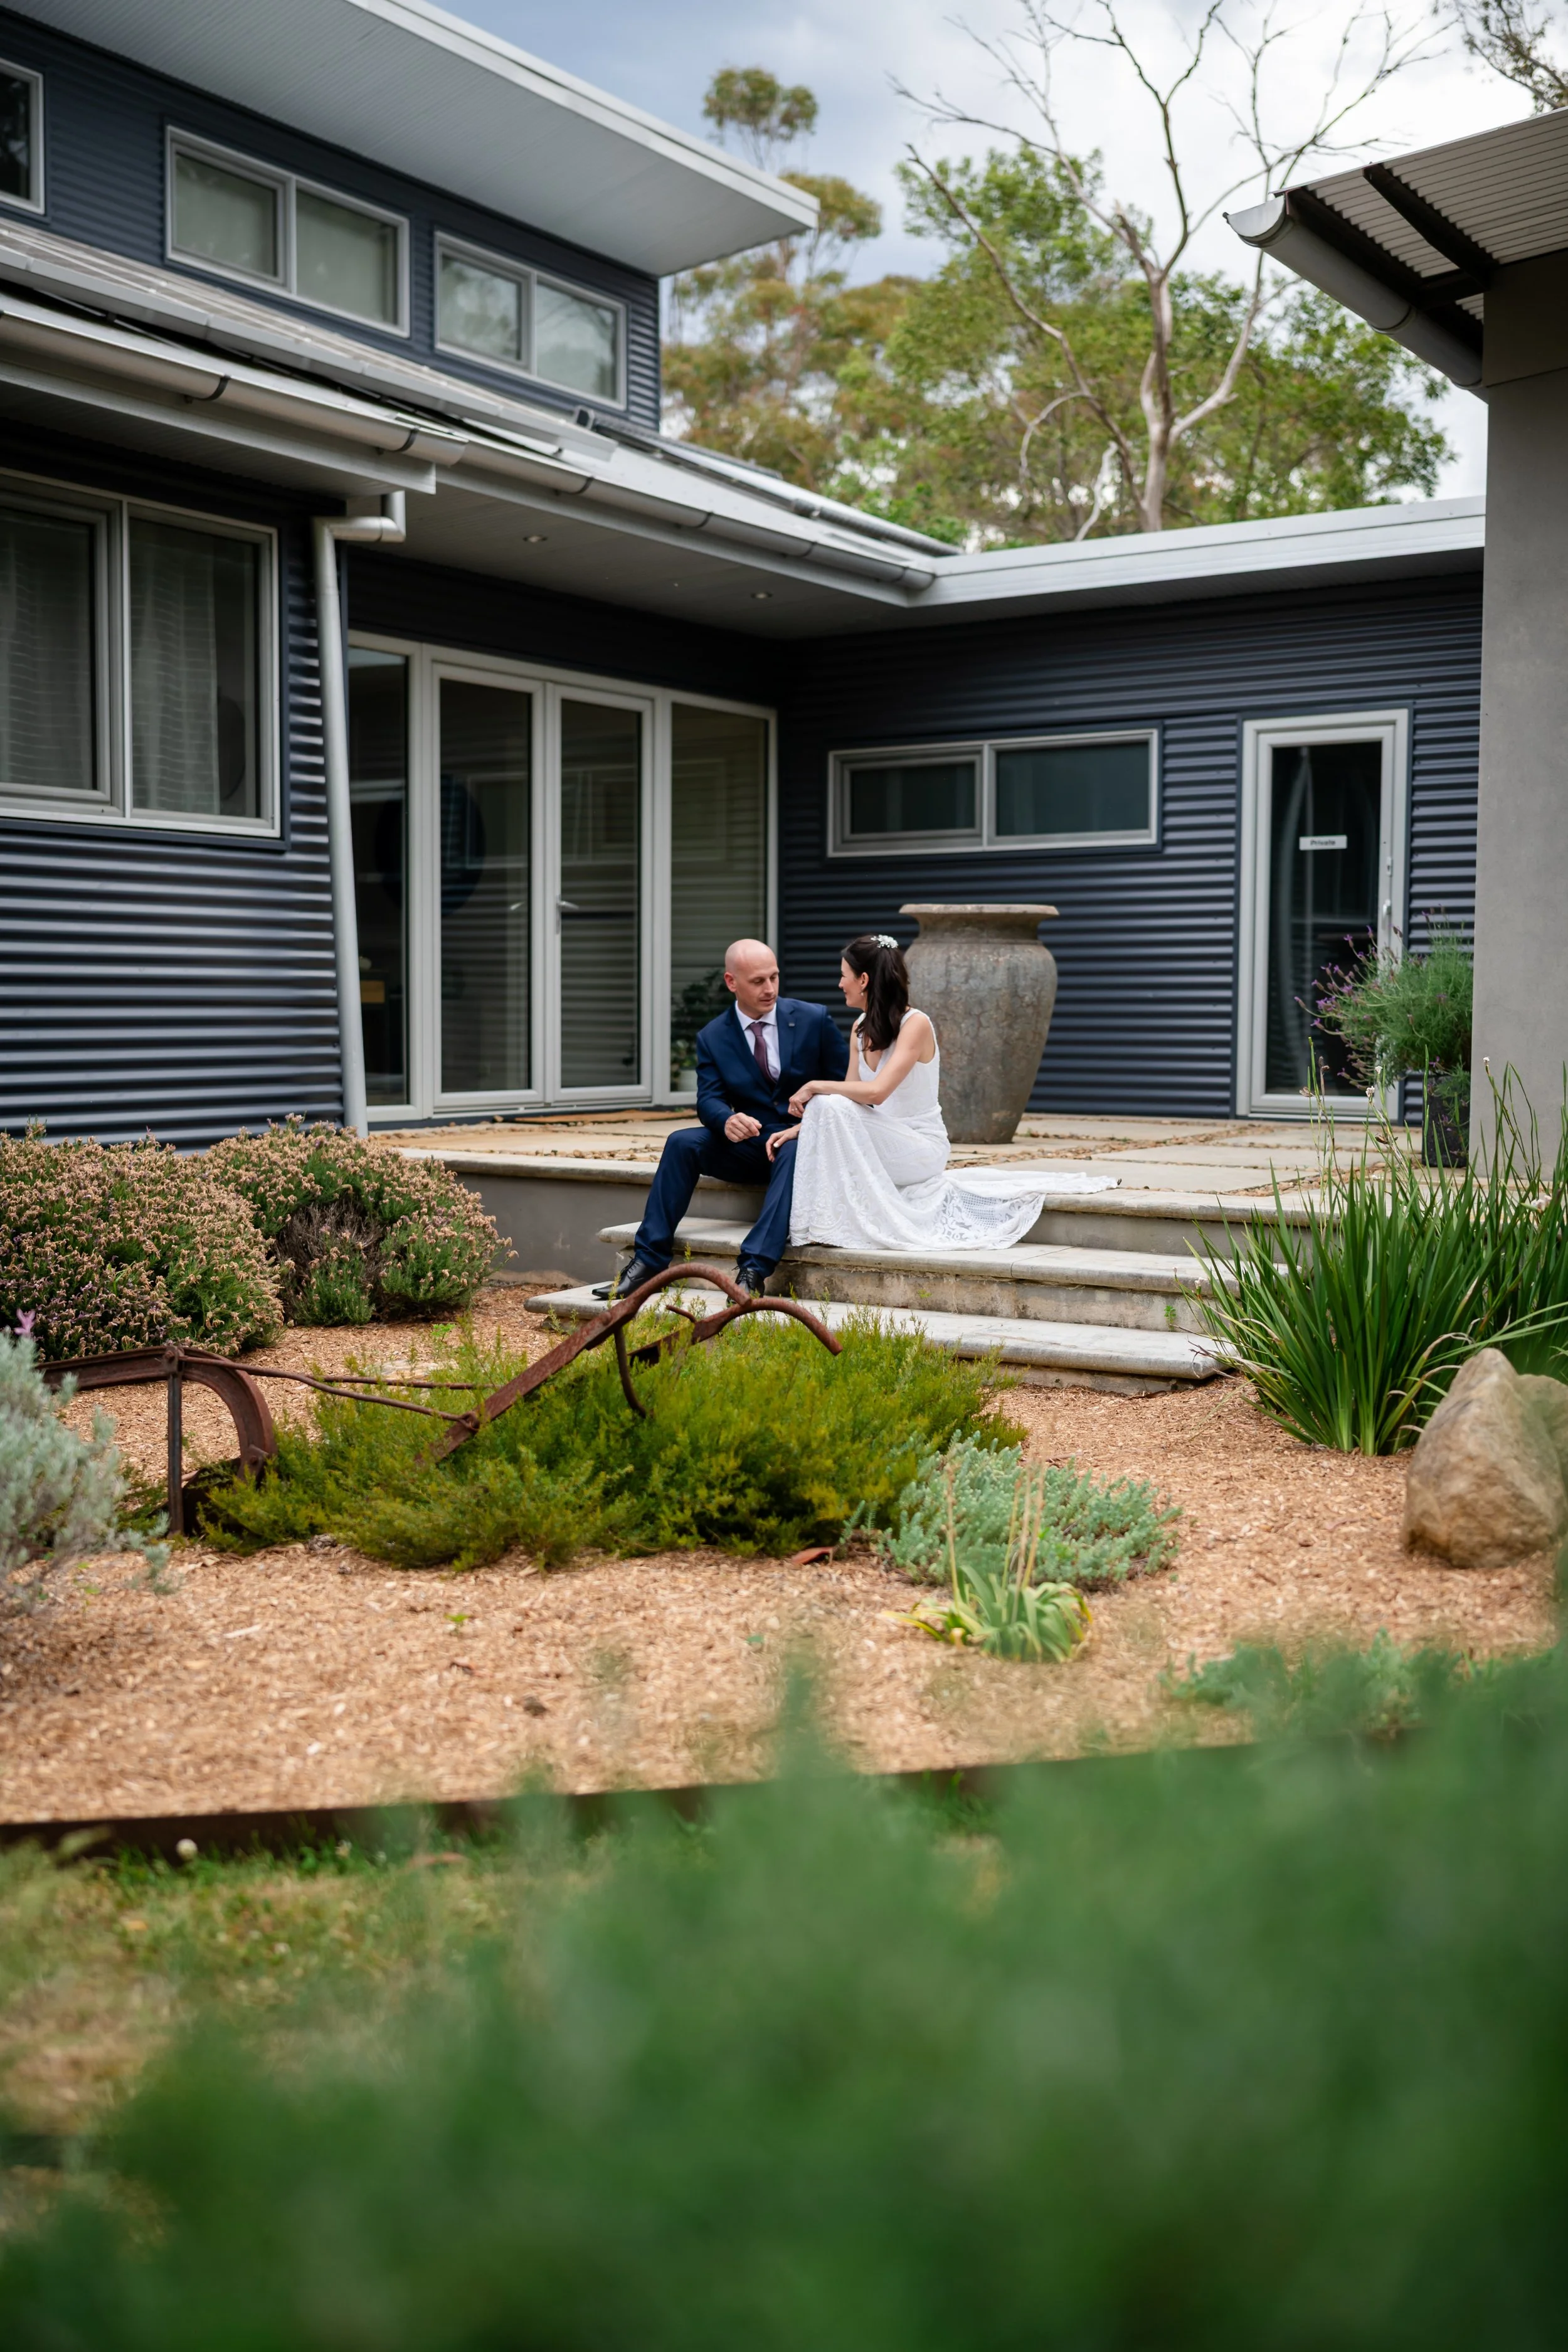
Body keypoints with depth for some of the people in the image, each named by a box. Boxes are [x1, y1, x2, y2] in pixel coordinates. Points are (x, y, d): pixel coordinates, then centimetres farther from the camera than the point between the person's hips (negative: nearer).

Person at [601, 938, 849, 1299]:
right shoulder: (713, 1037, 3)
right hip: (750, 1144, 3)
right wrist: (727, 1121, -31)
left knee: (795, 1154, -38)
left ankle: (753, 1270, -47)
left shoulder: (815, 1019, -1)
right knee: (682, 1142, -22)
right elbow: (709, 1100, -6)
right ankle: (649, 1259, -22)